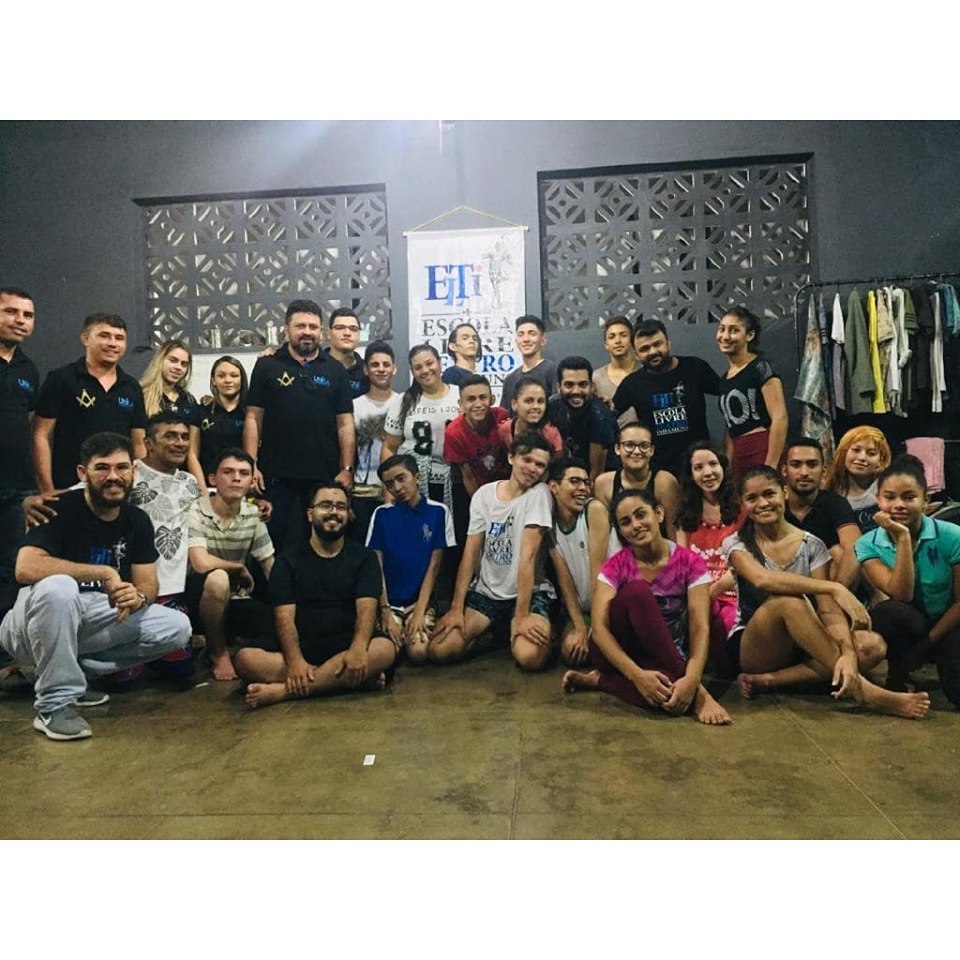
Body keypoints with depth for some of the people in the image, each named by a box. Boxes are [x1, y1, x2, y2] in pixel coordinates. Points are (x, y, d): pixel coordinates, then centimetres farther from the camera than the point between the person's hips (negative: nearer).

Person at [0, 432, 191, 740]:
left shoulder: (137, 520, 0)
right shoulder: (60, 508, -17)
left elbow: (148, 583, -1)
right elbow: (26, 568, -33)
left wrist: (138, 597, -26)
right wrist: (105, 572, -29)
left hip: (95, 617, 5)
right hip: (34, 623, -5)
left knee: (177, 628, -11)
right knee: (58, 587, -38)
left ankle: (74, 667, -1)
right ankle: (55, 703, -22)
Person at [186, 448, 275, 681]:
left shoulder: (253, 515, 0)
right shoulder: (195, 512, -16)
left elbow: (271, 567, 3)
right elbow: (201, 564, -29)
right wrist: (241, 568, -13)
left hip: (234, 599, 5)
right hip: (198, 597, -4)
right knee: (217, 579, -37)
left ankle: (228, 638, 13)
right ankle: (218, 652, -11)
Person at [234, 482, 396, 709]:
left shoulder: (364, 557, 7)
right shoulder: (289, 559, 7)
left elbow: (366, 609, -7)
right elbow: (284, 616, -5)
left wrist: (358, 648, -29)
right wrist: (295, 661, -24)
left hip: (345, 645, 0)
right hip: (299, 646, 1)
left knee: (385, 649, -32)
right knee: (245, 659, -27)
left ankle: (283, 690, -29)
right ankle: (349, 679, -26)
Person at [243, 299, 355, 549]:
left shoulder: (335, 370, 7)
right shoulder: (267, 366, 4)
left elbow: (345, 423, 4)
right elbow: (253, 418, 2)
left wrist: (347, 469, -4)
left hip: (324, 475, 1)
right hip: (275, 474, -1)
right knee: (272, 539, 7)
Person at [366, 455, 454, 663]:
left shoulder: (438, 512, -2)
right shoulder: (382, 514, 2)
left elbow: (434, 566, -2)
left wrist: (419, 611, -10)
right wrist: (385, 613, -10)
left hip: (421, 601, -1)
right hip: (388, 602, 1)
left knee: (418, 652, -23)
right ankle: (397, 633, 9)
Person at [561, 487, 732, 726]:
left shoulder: (689, 563, -8)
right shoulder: (615, 567, -9)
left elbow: (700, 627, -18)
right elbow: (599, 628, -20)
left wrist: (691, 679, -37)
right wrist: (638, 675, -36)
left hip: (671, 655, 0)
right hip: (620, 651, 0)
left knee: (668, 695, -41)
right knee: (637, 590, -33)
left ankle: (600, 680, -12)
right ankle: (697, 693, -28)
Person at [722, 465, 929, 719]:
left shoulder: (812, 545, 2)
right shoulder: (736, 544, -5)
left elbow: (828, 609, -10)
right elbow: (763, 580, -28)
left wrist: (848, 653, -29)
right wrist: (834, 587, -34)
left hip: (801, 646, 4)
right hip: (753, 648, -4)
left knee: (873, 645, -22)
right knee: (788, 600, -33)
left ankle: (767, 681, -25)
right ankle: (859, 688, -28)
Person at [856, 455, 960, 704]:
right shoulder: (868, 545, -10)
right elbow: (901, 595, -23)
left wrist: (925, 645, -13)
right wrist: (903, 538, -27)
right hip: (904, 629, 1)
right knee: (891, 611, -35)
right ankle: (898, 676, -7)